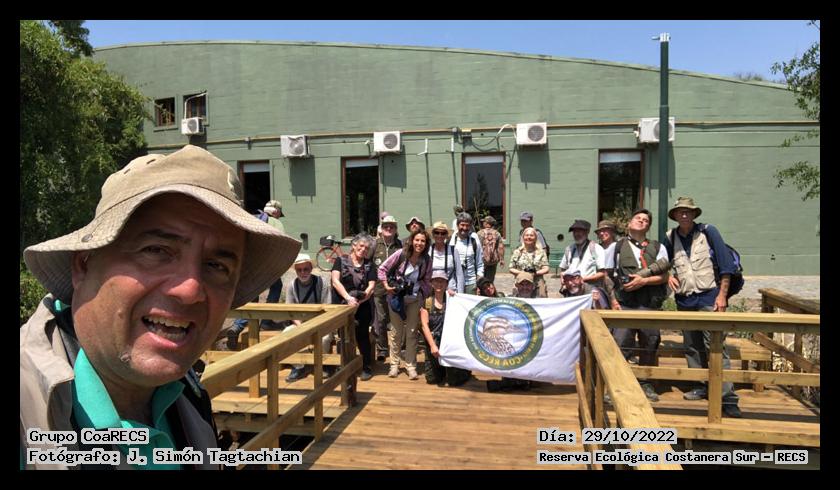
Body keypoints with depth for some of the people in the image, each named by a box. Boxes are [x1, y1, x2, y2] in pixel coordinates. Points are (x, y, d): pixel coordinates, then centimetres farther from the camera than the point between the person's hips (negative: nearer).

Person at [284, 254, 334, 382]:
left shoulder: (321, 283, -10)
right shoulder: (292, 286, -1)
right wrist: (301, 326, -17)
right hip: (300, 323, 3)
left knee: (324, 338, -34)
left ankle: (325, 365, -1)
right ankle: (299, 367, -5)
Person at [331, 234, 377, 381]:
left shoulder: (370, 265, 9)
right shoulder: (341, 261, 5)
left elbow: (371, 287, -2)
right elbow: (335, 281, -8)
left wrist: (359, 301, -19)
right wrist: (348, 298, -22)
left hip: (362, 308, 1)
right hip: (341, 306, 0)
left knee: (362, 336, 5)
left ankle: (367, 368, 21)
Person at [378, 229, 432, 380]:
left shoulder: (426, 261, -7)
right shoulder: (401, 254, -14)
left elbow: (427, 281, 6)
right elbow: (382, 268, -5)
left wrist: (425, 296, -3)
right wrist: (386, 286, -10)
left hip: (415, 299, 1)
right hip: (396, 297, -1)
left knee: (412, 332, 6)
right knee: (396, 331, 8)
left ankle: (411, 366, 17)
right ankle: (394, 364, 21)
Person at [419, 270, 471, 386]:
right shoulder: (427, 302, 1)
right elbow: (424, 325, -5)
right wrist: (432, 345, -13)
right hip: (433, 341, 2)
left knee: (454, 380, -5)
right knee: (432, 379, 5)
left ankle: (464, 369, 28)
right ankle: (443, 370, 37)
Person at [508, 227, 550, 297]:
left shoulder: (541, 252, 10)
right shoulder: (517, 252, 10)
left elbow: (546, 269, 5)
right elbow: (510, 268, 9)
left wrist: (535, 273, -12)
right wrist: (521, 272, -9)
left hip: (538, 285, 0)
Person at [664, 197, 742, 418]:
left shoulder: (708, 232, -4)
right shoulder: (670, 238, 6)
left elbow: (726, 264, -5)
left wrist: (722, 295, -10)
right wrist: (669, 276, -1)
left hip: (709, 298, -5)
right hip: (684, 300, 5)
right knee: (692, 347, 12)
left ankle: (728, 397, -6)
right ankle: (702, 387, 25)